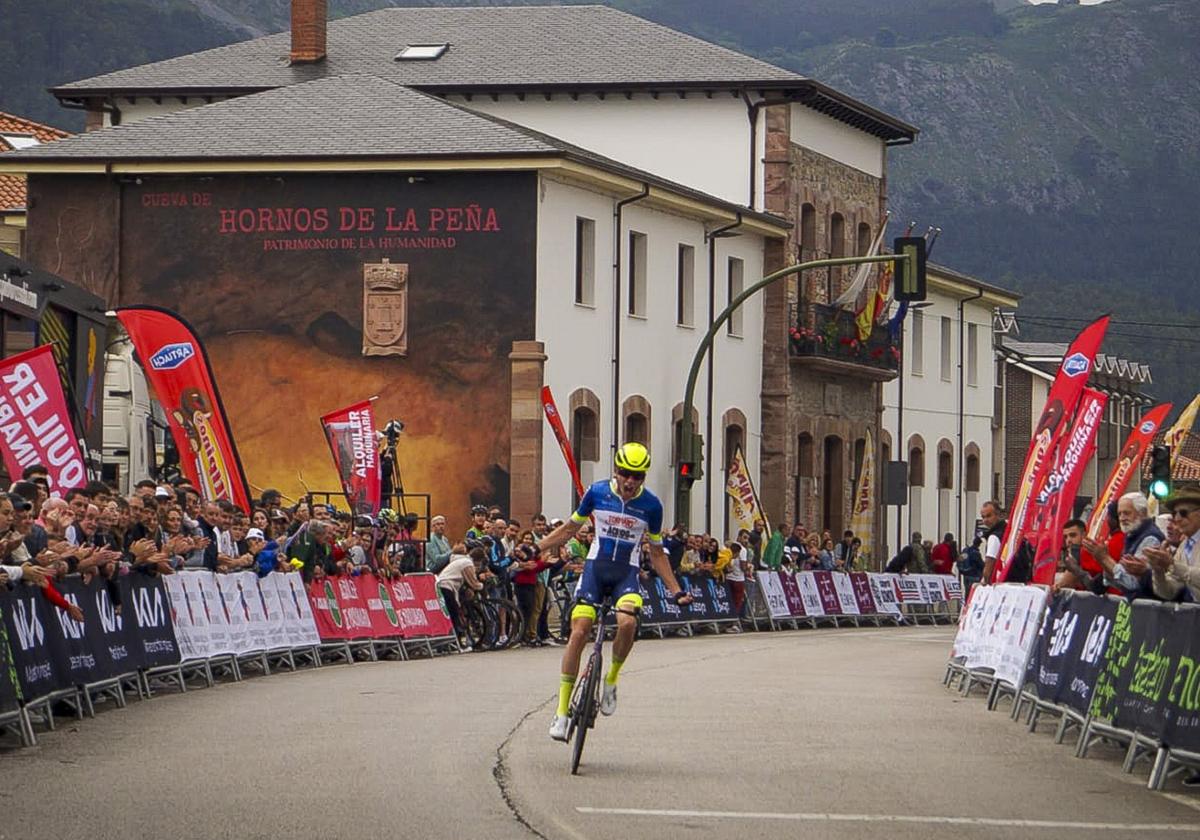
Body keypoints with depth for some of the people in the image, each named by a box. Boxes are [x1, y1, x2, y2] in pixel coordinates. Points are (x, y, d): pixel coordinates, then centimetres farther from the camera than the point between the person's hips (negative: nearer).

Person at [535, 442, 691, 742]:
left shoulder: (651, 505, -3)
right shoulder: (597, 492, -3)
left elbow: (656, 552, 8)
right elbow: (570, 528, 10)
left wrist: (676, 591, 5)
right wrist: (535, 549, 1)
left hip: (626, 572, 0)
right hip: (596, 567, 0)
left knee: (627, 622, -30)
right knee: (579, 631, -13)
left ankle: (612, 680, -1)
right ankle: (562, 711, -6)